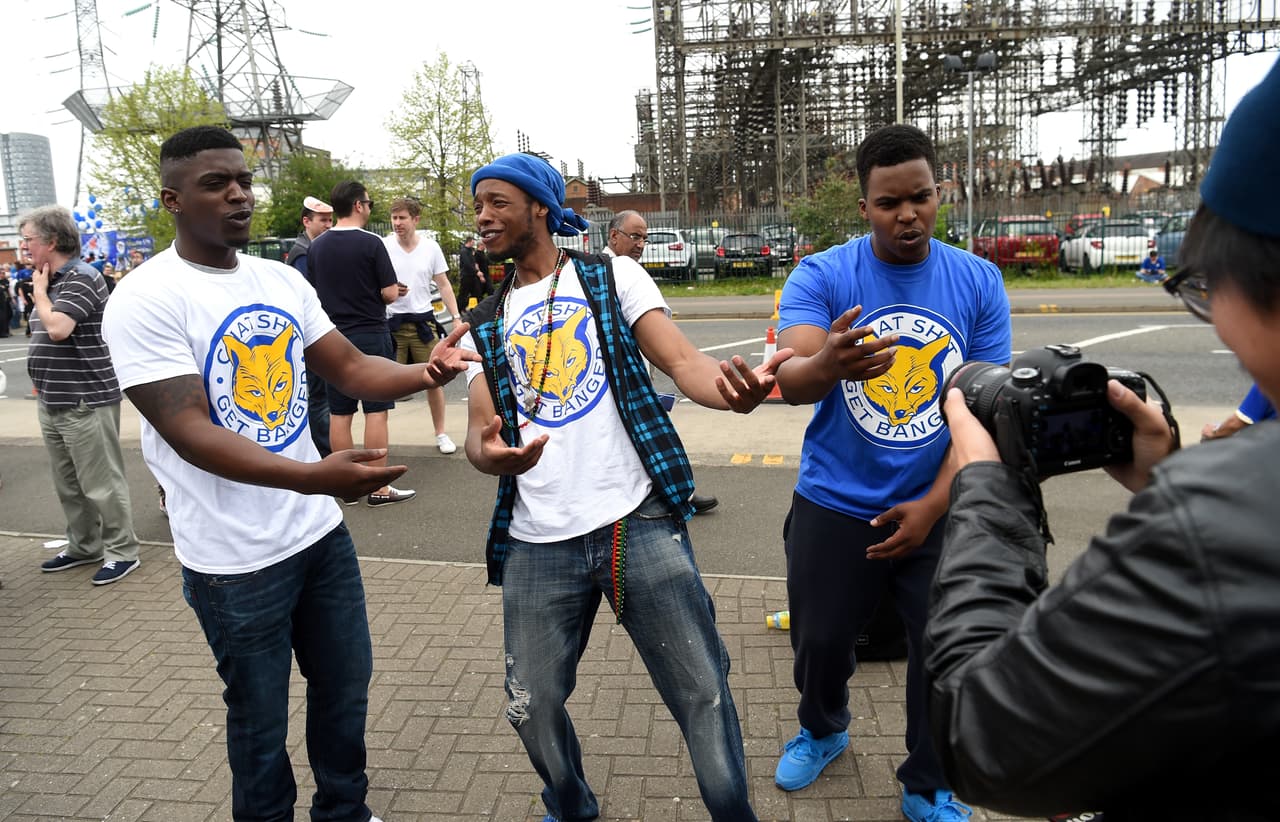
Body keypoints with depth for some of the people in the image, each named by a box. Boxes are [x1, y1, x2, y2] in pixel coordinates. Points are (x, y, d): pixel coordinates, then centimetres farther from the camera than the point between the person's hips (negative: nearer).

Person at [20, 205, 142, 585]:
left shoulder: (82, 277, -14)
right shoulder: (49, 281, 14)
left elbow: (58, 328, -26)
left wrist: (39, 292, -10)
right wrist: (42, 385, 16)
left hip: (85, 403, -9)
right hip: (52, 403, 9)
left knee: (101, 484, -2)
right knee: (68, 484, 17)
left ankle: (123, 552, 8)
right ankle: (83, 547, 29)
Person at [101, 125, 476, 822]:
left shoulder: (281, 280, 4)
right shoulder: (146, 300, -15)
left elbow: (350, 369, 4)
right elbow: (188, 432, -23)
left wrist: (423, 372, -18)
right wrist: (313, 476, -38)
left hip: (321, 532, 6)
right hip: (235, 559, -6)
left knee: (346, 687, 20)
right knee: (260, 718, 13)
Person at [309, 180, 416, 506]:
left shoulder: (316, 246, 5)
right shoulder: (371, 243, -11)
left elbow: (316, 292, 13)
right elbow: (389, 293, -12)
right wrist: (395, 290, 9)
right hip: (370, 335, -5)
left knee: (339, 413, 8)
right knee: (376, 412, 0)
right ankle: (379, 489, 3)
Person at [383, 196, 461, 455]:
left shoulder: (431, 247, 2)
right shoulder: (383, 246, -4)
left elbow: (444, 285, 8)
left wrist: (457, 317, 2)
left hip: (423, 321, 2)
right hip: (391, 323, -1)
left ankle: (441, 434, 21)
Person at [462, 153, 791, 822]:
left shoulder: (611, 277, 4)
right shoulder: (485, 326, 14)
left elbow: (683, 362, -7)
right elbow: (477, 432, 5)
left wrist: (735, 389, -31)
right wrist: (490, 453, -20)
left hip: (638, 525, -3)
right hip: (537, 543, 4)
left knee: (703, 696, 1)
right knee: (532, 707, 12)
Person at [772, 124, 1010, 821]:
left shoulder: (979, 283, -4)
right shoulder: (820, 277, -10)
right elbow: (791, 381, -24)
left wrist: (933, 505, -13)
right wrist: (825, 365, -48)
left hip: (939, 509, 1)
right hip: (835, 506, -1)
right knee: (820, 639, 16)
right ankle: (822, 730, 49)